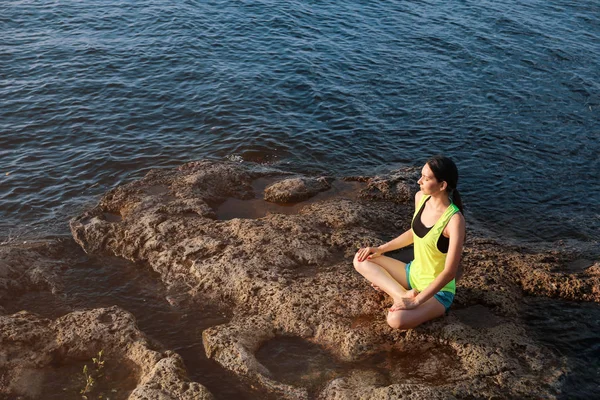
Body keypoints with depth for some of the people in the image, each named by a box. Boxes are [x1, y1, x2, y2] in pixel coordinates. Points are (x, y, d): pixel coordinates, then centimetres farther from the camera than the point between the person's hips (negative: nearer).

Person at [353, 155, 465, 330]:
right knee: (361, 260, -2)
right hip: (413, 273, 8)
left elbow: (450, 272, -27)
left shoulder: (454, 219, -29)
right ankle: (403, 294, -13)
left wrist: (416, 302, -28)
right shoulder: (420, 197, -7)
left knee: (396, 320, -34)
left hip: (438, 291, -8)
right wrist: (381, 249, 6)